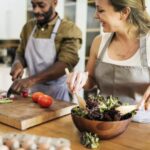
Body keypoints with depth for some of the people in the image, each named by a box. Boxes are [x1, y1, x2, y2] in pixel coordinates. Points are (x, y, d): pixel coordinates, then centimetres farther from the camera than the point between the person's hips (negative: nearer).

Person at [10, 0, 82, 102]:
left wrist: (32, 80, -31)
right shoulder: (28, 27, 5)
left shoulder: (69, 30, -12)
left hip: (58, 95, -4)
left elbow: (65, 64, -22)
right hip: (34, 92, 5)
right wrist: (18, 63, -10)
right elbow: (20, 54, 14)